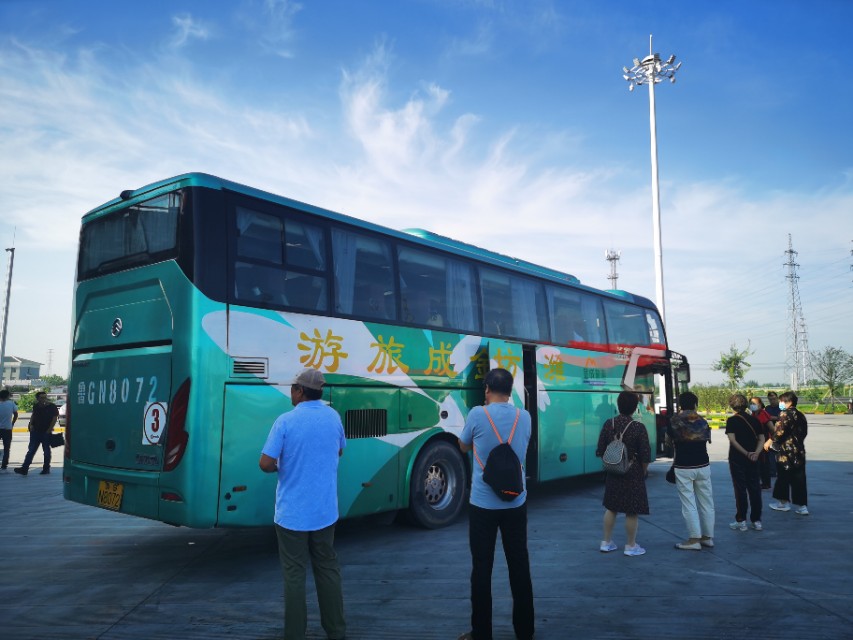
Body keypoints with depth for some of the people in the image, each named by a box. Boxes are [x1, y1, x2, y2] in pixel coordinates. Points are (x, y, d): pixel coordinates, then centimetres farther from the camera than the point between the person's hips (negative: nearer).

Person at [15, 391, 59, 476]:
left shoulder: (51, 406, -8)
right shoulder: (36, 406, 5)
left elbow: (55, 418, -9)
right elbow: (33, 415, 20)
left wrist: (49, 429, -14)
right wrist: (31, 424, 5)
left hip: (46, 432, -4)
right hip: (35, 431, 4)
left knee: (46, 451, 6)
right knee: (31, 450, 2)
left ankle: (46, 468, 15)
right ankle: (24, 468, 0)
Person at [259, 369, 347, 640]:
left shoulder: (285, 421, -15)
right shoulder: (333, 417, 0)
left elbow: (266, 464, -16)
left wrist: (280, 468, 3)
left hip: (292, 512, -4)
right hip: (325, 510, 4)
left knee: (294, 574, 6)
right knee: (328, 568, 16)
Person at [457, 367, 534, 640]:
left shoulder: (477, 415, -10)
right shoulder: (524, 417, 0)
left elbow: (464, 447, 8)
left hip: (483, 504, -3)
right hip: (516, 503, 3)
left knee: (482, 569, 6)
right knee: (519, 566, 13)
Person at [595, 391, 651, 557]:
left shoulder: (608, 424, -3)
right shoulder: (638, 427, -15)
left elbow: (600, 450, 2)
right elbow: (645, 455, -13)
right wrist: (643, 472, 3)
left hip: (613, 473, 5)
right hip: (633, 474, -4)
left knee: (611, 507, 16)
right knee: (632, 511, 6)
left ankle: (606, 542, 24)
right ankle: (630, 546, 15)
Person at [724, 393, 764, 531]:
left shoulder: (732, 420, -7)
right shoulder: (754, 420, 6)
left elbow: (732, 440, -16)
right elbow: (761, 439, 1)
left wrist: (746, 453, -14)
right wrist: (756, 453, -9)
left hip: (737, 459, -4)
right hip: (753, 460, 4)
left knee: (740, 489, 2)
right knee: (754, 489, 10)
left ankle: (741, 521, 6)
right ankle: (757, 521, 16)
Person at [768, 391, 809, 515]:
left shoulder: (786, 414, -14)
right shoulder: (800, 415, 11)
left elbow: (779, 432, -20)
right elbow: (804, 432, 17)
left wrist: (773, 441, -3)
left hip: (786, 451, -7)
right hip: (799, 451, 7)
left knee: (783, 478, 7)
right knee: (799, 479, 9)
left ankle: (783, 502, 17)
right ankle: (802, 506, 9)